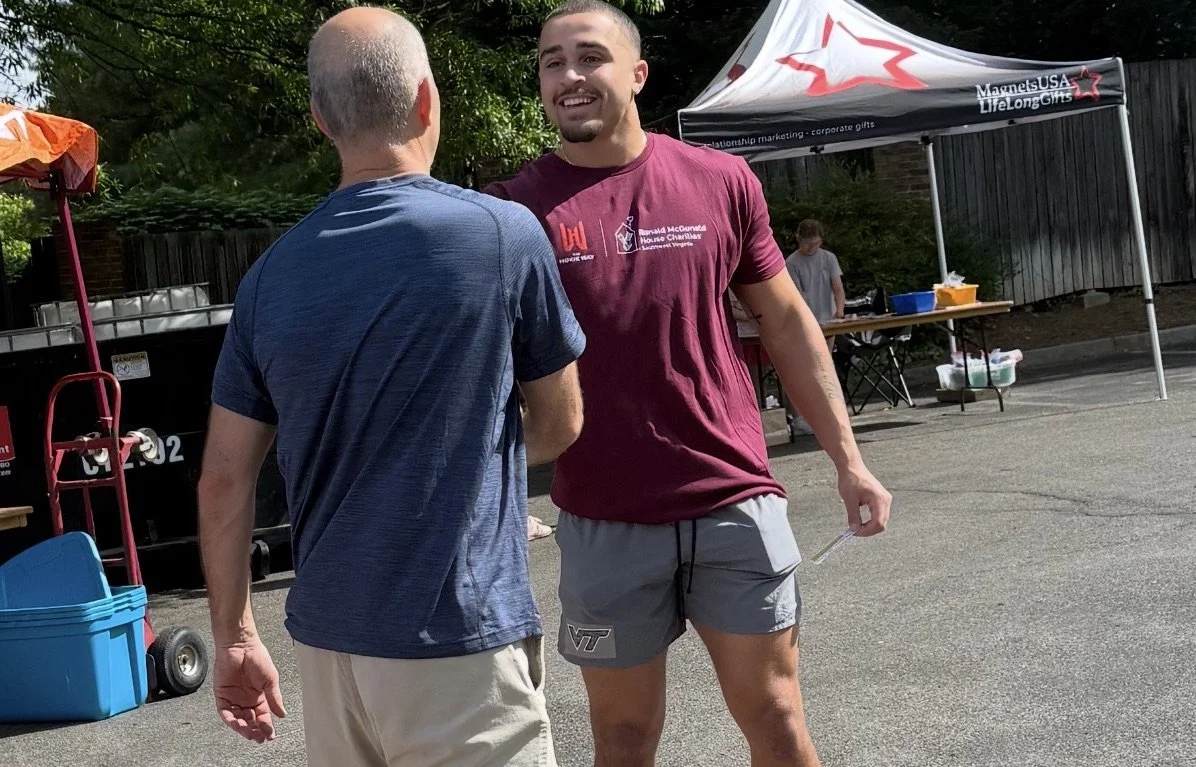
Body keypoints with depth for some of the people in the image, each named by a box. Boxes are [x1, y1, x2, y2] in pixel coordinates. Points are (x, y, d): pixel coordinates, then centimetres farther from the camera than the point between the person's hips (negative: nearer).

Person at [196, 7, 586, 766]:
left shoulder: (272, 273, 2)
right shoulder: (504, 233, -10)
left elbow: (225, 479, 4)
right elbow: (559, 426, 3)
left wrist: (235, 637, 13)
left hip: (327, 644, 5)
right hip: (458, 646, -5)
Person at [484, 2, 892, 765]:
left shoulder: (722, 181, 2)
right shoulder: (517, 208, -3)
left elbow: (787, 323, 9)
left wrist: (848, 460, 6)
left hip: (737, 502, 1)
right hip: (604, 522, -1)